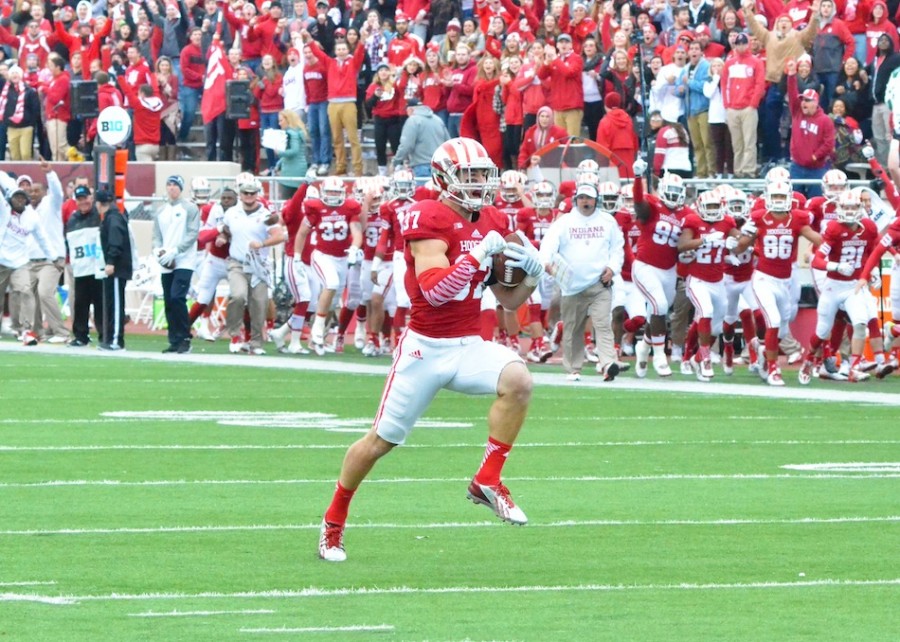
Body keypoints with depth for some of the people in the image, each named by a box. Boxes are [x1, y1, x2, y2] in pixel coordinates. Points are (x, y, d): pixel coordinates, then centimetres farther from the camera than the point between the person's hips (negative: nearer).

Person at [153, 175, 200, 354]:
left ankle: (185, 339, -10)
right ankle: (174, 341, 12)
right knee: (169, 302, 5)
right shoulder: (161, 212, 16)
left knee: (177, 297, -19)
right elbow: (157, 237, 16)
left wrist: (174, 251, -16)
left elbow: (192, 235, -9)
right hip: (167, 265, 6)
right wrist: (158, 251, -5)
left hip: (184, 261, -6)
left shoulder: (190, 209, -1)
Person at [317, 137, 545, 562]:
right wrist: (479, 255, -28)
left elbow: (509, 300, 13)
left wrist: (531, 275, -5)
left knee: (517, 382, -26)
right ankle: (333, 523, 25)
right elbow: (435, 290, -26)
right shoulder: (429, 220, -15)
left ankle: (487, 481, -12)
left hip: (469, 347, 5)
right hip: (425, 347, -5)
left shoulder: (493, 224, 6)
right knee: (382, 440, 5)